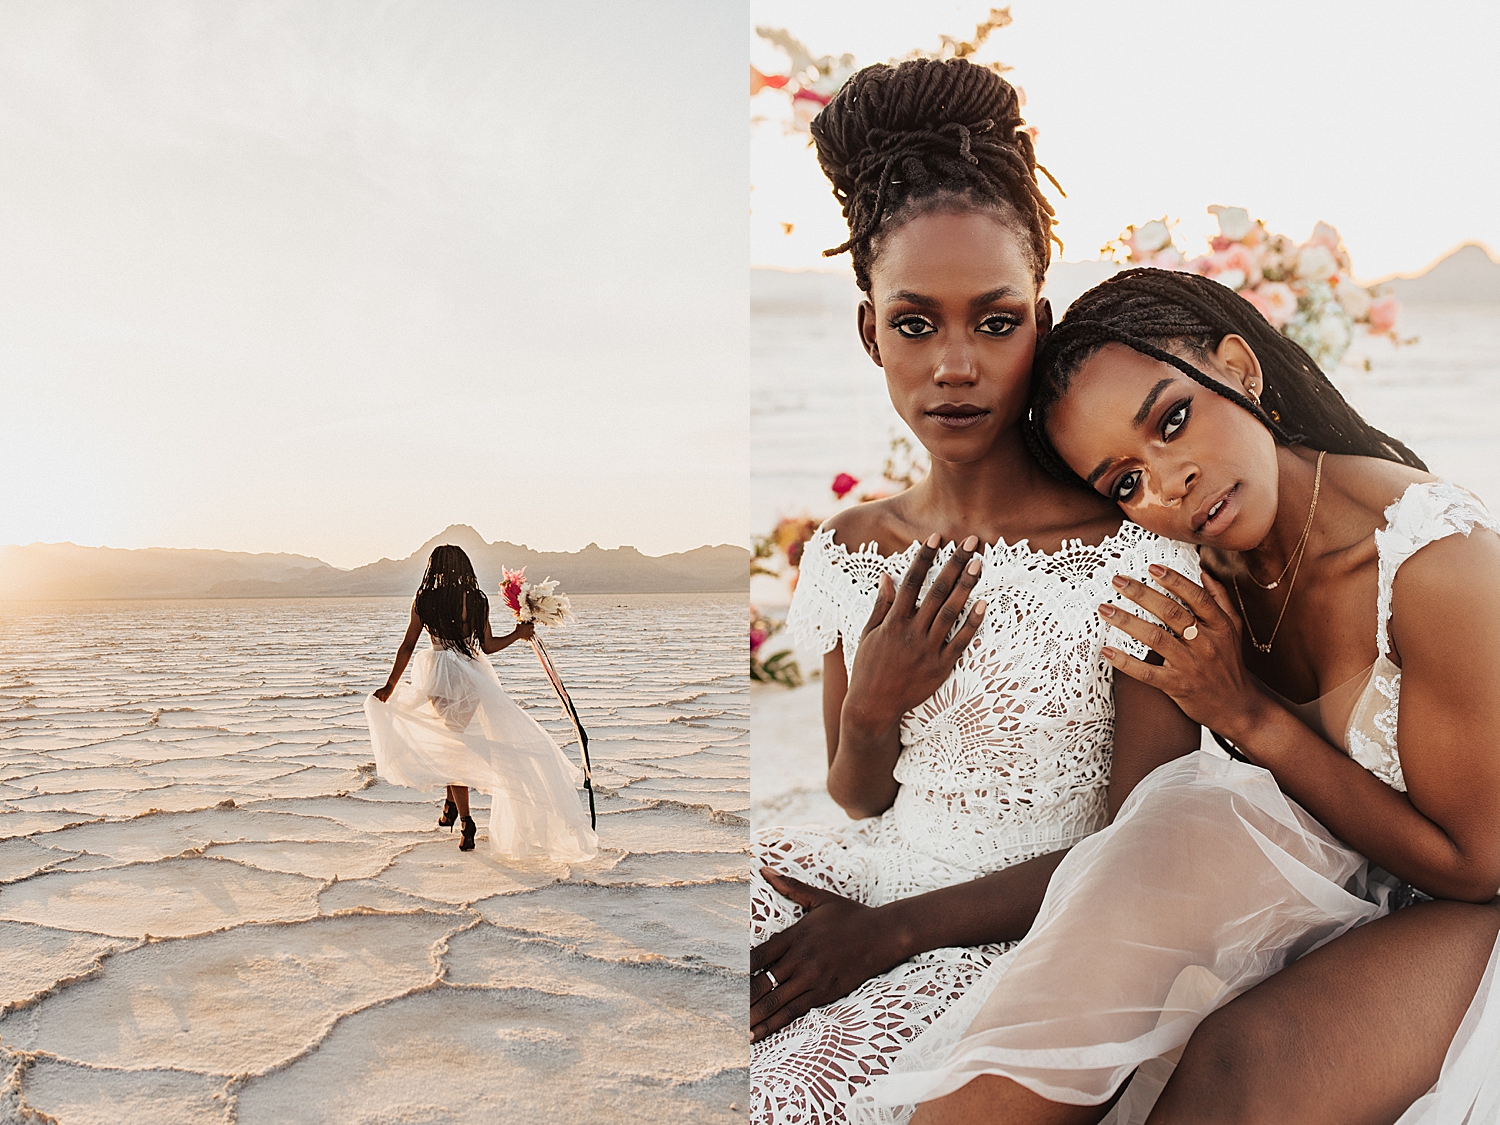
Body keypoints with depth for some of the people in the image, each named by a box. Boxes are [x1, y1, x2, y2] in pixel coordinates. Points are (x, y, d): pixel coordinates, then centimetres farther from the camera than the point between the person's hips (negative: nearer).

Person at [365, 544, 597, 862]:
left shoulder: (423, 602, -2)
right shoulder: (478, 601, -2)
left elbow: (407, 647, -1)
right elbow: (488, 646, 1)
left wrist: (391, 686, 6)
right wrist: (518, 634, 15)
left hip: (438, 677, -1)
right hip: (473, 677, 1)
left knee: (452, 745, 7)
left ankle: (466, 823, 4)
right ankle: (452, 805, 28)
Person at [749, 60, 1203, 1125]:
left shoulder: (1136, 546, -12)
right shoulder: (850, 549, 3)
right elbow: (861, 805, 12)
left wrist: (893, 930, -14)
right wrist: (867, 712, -12)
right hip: (867, 876, 5)